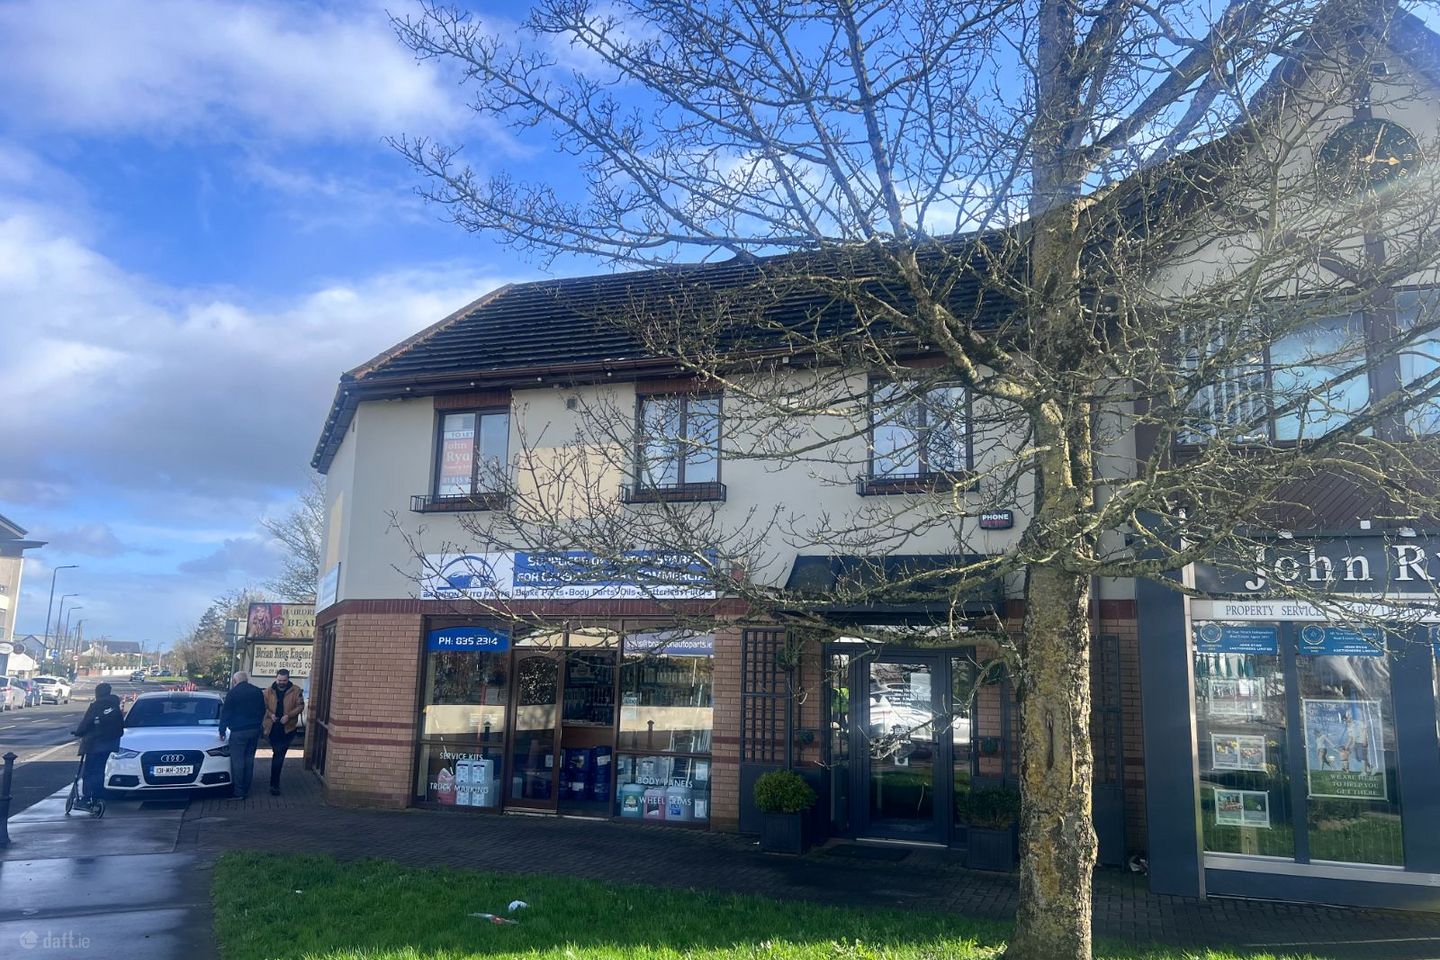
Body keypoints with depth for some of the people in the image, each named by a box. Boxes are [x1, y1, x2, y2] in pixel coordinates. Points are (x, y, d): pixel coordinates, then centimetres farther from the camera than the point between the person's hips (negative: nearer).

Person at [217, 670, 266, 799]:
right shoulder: (258, 692, 10)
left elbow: (225, 714, -5)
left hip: (239, 731, -6)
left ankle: (239, 792, -1)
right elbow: (262, 711, 16)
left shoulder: (233, 693, -8)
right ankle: (246, 790, 16)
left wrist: (222, 731, 4)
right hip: (255, 731, 6)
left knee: (237, 761, -1)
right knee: (249, 759, 12)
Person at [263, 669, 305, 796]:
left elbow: (300, 706, -4)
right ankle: (275, 783, 21)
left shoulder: (295, 691, -2)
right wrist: (270, 714, -12)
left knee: (279, 754, -5)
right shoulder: (269, 691, 4)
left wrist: (289, 715, -17)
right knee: (278, 754, 8)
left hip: (287, 728, -2)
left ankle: (274, 784, 3)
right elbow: (263, 706, 6)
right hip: (273, 727, 2)